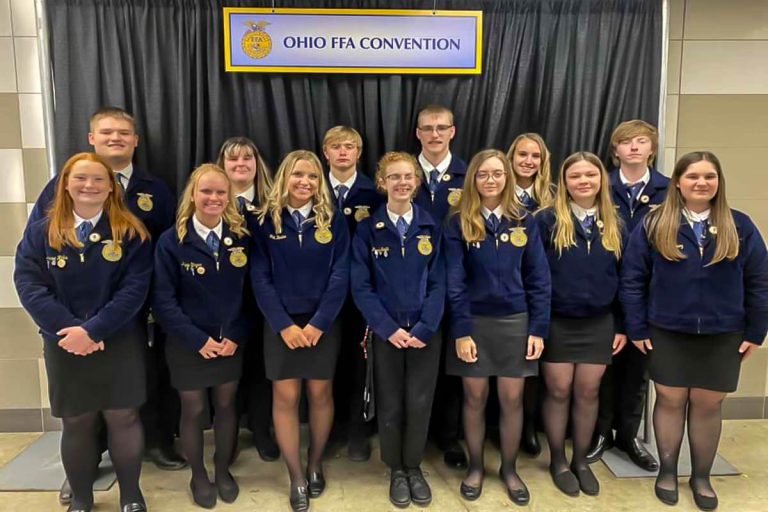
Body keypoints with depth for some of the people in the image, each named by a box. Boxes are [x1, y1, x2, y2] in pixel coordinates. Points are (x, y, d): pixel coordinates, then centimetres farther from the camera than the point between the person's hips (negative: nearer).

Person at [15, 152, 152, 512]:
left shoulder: (131, 232, -4)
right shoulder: (41, 232, 3)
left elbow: (135, 289, -10)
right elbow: (28, 285, -6)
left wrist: (92, 330, -18)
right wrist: (68, 329, -17)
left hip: (120, 341, -1)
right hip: (63, 343, 2)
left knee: (123, 418, 6)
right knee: (76, 423, 11)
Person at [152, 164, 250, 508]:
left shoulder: (241, 237, -2)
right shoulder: (171, 241, -10)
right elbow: (163, 300, -12)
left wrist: (236, 335, -11)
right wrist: (197, 339, -16)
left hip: (230, 342, 2)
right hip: (188, 344, -2)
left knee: (226, 405, 14)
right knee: (193, 410, 12)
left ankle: (223, 470, 36)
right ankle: (198, 476, 34)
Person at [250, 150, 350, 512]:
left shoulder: (333, 221, 0)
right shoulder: (266, 221, 0)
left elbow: (340, 275, -5)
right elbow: (260, 278, -4)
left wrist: (318, 323, -13)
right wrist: (284, 324, -13)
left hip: (323, 322, 0)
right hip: (281, 323, 0)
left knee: (320, 393, 9)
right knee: (285, 397, 3)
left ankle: (315, 465, 31)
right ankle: (296, 478, 19)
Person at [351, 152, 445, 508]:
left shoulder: (431, 227, 0)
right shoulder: (368, 229, -3)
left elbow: (438, 283, -2)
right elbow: (361, 286, -6)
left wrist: (424, 328, -12)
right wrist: (388, 328, -14)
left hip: (425, 331, 1)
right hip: (385, 331, -1)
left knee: (420, 403, 6)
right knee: (390, 405, 8)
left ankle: (414, 467, 29)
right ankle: (396, 470, 29)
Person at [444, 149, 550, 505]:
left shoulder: (524, 222, 1)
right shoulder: (459, 224, -3)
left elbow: (538, 279, 1)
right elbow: (454, 282, -6)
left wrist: (538, 329, -5)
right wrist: (461, 331, -12)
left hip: (515, 321, 1)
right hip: (474, 321, -1)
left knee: (512, 399, 9)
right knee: (475, 397, 9)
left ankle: (510, 469, 28)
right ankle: (475, 467, 28)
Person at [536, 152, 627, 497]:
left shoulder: (614, 225, 6)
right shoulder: (548, 220, -6)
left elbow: (622, 277, 9)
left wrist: (622, 325, 6)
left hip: (599, 323, 3)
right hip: (556, 322, -3)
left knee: (588, 392, 10)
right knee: (558, 391, 6)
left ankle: (581, 460, 28)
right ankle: (558, 461, 24)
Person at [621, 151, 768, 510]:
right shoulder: (654, 225, -4)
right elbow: (632, 279, -5)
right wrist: (636, 328, -7)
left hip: (722, 335, 1)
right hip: (667, 332, -1)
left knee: (708, 404, 11)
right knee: (670, 400, 9)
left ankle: (701, 477, 28)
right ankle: (667, 472, 26)